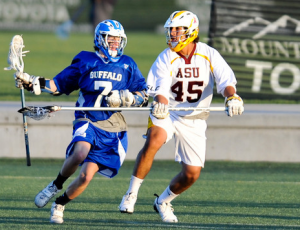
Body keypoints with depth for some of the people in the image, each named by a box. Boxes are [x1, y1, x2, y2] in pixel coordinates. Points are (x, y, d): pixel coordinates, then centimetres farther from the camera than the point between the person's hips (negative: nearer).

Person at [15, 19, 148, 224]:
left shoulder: (127, 65, 11)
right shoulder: (85, 62, 8)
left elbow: (144, 97, 9)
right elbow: (59, 85, 13)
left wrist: (125, 99, -11)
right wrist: (31, 82, 0)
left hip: (113, 130, 1)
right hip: (88, 121, -1)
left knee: (86, 176, -6)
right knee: (80, 153, -34)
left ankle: (60, 205, 21)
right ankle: (56, 185, -6)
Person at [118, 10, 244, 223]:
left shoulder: (210, 56, -7)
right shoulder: (166, 58, -9)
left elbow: (226, 81, -17)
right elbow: (160, 89, -20)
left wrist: (232, 96, -40)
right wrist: (160, 103, -44)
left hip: (194, 120, 2)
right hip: (167, 114, -2)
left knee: (192, 174, -1)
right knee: (154, 140, -34)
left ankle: (163, 202, 27)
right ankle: (132, 194, -26)